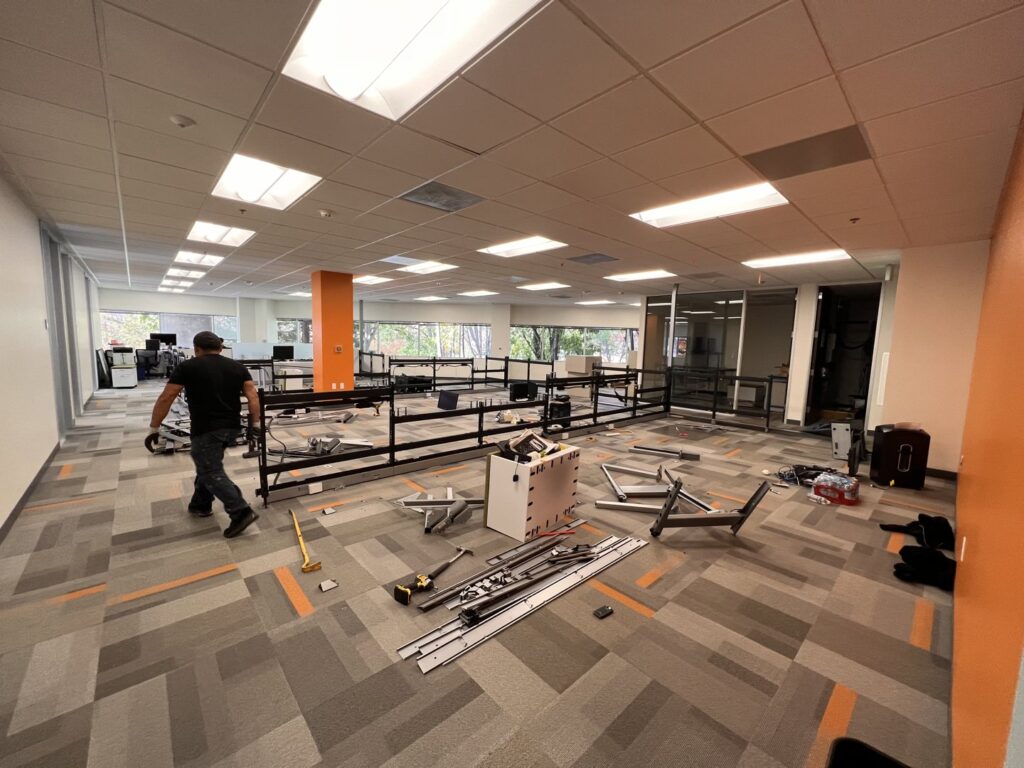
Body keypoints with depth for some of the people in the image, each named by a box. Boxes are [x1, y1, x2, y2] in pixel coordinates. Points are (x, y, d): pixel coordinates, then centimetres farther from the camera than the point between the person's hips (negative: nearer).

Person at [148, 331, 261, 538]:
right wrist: (255, 423, 4)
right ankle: (201, 505, 35)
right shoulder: (238, 367, 8)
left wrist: (154, 428, 4)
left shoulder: (187, 367, -2)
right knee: (207, 465, 24)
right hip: (232, 428, 6)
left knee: (212, 473, -2)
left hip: (206, 430, -6)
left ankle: (241, 512, -11)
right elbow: (252, 396, 0)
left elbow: (166, 398, -4)